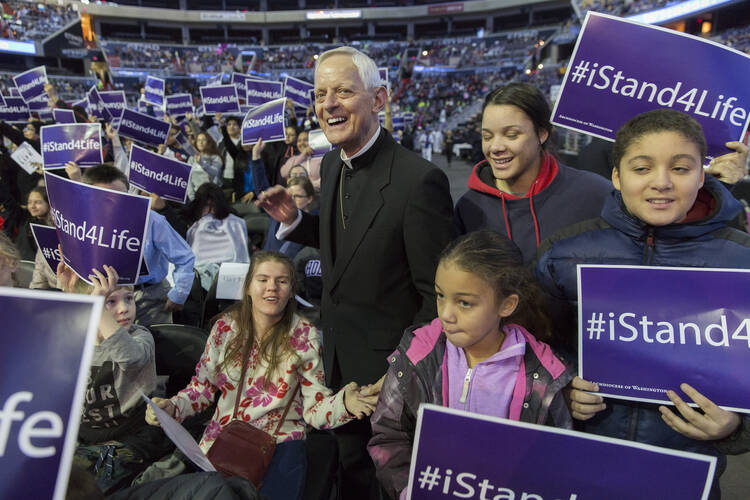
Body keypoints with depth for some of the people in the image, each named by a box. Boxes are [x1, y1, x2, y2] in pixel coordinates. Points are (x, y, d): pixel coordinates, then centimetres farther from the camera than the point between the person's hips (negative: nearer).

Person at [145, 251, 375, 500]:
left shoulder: (305, 337, -4)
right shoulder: (225, 327, 1)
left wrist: (344, 402, -27)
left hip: (279, 443, -2)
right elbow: (203, 385, 12)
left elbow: (314, 408, -6)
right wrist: (171, 407, -7)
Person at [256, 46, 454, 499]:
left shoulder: (419, 180, -25)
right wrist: (294, 221, -3)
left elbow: (436, 295, -20)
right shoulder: (332, 164, -1)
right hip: (341, 361, 7)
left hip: (390, 367, -7)